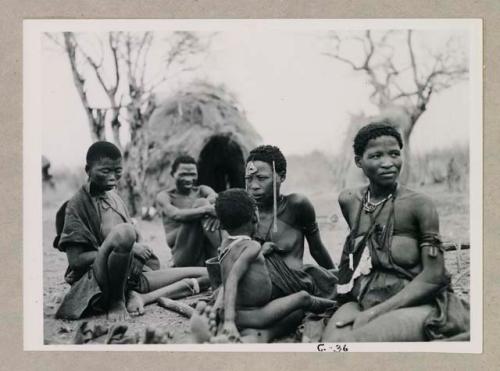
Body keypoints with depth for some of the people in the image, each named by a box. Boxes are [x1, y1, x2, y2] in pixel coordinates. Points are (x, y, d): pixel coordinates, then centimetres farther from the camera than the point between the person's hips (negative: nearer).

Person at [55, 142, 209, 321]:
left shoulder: (114, 197, 13)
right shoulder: (77, 205, -7)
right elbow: (75, 260, -14)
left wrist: (143, 250, -7)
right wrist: (128, 248, -19)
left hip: (132, 277, 6)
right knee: (124, 231, -37)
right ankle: (116, 301, -18)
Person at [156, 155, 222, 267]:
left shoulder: (203, 191, 16)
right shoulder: (164, 196, 5)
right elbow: (176, 215, -19)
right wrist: (206, 209, -35)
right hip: (183, 257, -3)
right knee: (200, 203, -20)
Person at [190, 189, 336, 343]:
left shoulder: (225, 242, 8)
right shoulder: (252, 247, -17)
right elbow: (232, 280, -27)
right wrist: (229, 320, -35)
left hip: (240, 313, 9)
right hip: (247, 316, -9)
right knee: (303, 297, 5)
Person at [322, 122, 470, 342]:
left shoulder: (419, 205, -9)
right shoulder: (348, 201, 6)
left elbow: (434, 275, -12)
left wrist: (375, 312, -17)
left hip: (415, 304, -4)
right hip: (362, 302, 4)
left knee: (352, 340, -32)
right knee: (333, 339, -28)